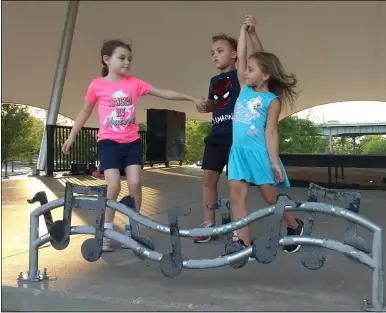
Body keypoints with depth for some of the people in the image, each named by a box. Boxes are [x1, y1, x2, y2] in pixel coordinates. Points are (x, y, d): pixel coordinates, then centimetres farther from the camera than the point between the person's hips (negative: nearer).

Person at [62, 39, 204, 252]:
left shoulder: (134, 83, 1)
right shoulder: (97, 85, -3)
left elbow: (164, 93, 3)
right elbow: (85, 112, 9)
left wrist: (191, 98, 1)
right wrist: (71, 136, 12)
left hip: (132, 142, 2)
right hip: (108, 142, -2)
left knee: (135, 184, -6)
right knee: (113, 186, -11)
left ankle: (131, 228, 12)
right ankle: (107, 231, 6)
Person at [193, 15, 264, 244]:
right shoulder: (214, 80, 15)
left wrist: (252, 33, -34)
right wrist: (204, 107, 6)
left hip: (237, 135, -6)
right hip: (216, 135, 6)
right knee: (209, 178, 3)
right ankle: (209, 224, 13)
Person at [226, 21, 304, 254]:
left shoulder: (272, 100, -6)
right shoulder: (244, 89, 9)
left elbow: (271, 131, -11)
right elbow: (240, 56, 7)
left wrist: (274, 161, -14)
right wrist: (244, 29, 11)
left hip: (259, 153, -5)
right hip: (238, 151, 6)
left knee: (271, 196, 7)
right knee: (237, 194, -1)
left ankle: (295, 227, 33)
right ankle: (245, 245, 5)